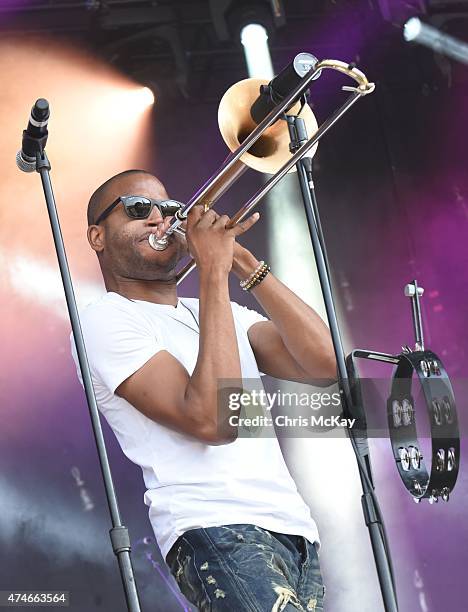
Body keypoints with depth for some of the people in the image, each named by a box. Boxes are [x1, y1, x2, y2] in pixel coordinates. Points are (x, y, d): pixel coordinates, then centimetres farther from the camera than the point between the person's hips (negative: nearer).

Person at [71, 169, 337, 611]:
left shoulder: (225, 314, 23)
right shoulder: (106, 320, 1)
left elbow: (324, 364, 5)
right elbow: (213, 421, -13)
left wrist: (243, 264, 0)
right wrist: (213, 272, -10)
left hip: (293, 532, 7)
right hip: (215, 530, -7)